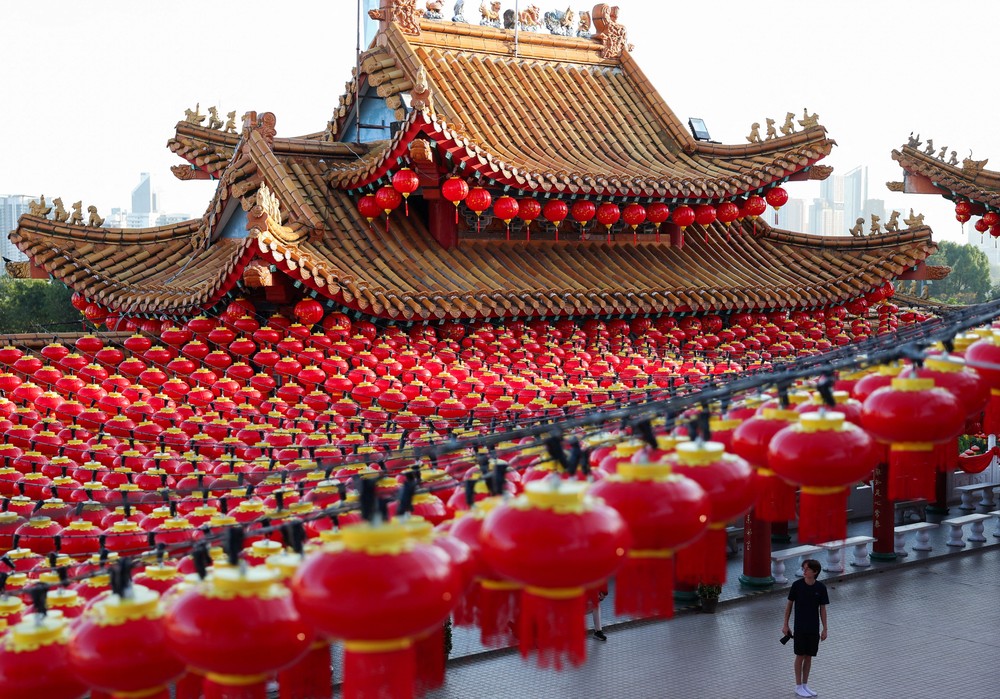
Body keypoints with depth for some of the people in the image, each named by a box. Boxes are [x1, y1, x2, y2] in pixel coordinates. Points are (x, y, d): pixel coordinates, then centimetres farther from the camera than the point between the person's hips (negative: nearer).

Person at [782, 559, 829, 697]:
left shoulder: (821, 588, -6)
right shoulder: (797, 585, -11)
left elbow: (822, 609, 1)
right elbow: (789, 604, -2)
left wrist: (825, 629, 2)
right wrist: (785, 624, 0)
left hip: (814, 628, 2)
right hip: (800, 627, -2)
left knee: (809, 656, 11)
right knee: (800, 656, 5)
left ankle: (805, 685, 24)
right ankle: (798, 686, 16)